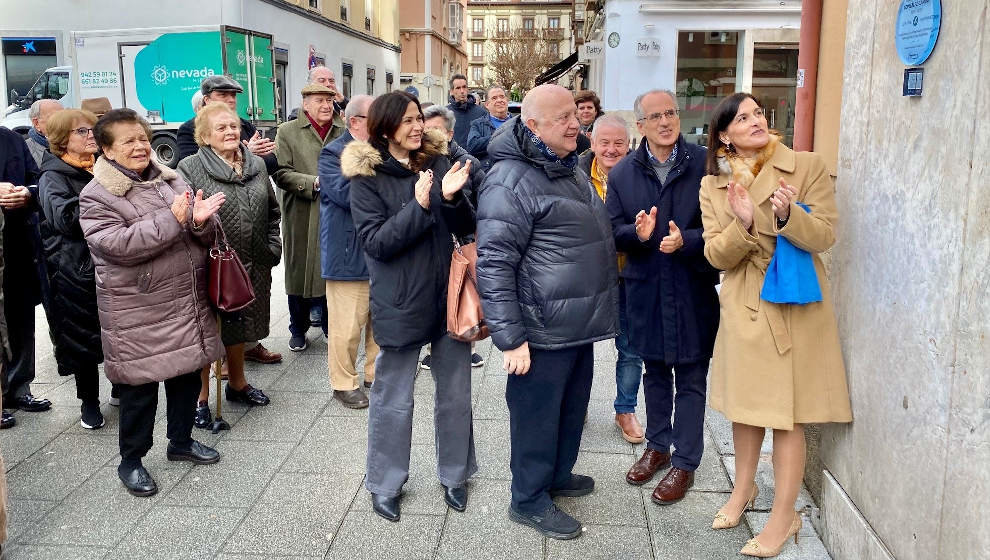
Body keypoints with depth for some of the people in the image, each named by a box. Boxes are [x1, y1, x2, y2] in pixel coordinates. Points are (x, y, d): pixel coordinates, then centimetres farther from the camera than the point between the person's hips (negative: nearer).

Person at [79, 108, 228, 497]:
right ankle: (131, 461, 23)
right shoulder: (96, 196, -8)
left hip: (187, 302, 6)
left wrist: (200, 220, -16)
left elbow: (204, 238, 8)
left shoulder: (170, 180, 9)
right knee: (141, 385, 5)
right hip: (139, 312, -6)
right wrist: (171, 219, -26)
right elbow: (116, 245, -22)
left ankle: (181, 441, 37)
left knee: (188, 374, 17)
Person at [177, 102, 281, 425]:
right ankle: (201, 397, 22)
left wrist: (272, 246, 8)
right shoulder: (190, 169, -10)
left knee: (239, 326, 22)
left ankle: (237, 383, 41)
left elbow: (272, 211, 15)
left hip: (251, 265, 6)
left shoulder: (256, 165, 8)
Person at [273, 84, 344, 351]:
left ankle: (331, 326, 27)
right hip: (302, 217, -1)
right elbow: (281, 173, -7)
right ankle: (298, 330, 25)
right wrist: (315, 183, -18)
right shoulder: (287, 131, 1)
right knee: (300, 273, 8)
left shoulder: (345, 131, 6)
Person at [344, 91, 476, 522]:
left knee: (455, 393, 15)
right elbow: (375, 243, -14)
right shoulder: (366, 177, -7)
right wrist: (417, 205, -25)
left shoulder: (438, 162, 2)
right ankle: (385, 484, 29)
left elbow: (467, 228, 1)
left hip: (449, 295, 4)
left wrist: (452, 198, -20)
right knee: (393, 399, 10)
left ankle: (455, 474, 34)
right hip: (401, 303, -3)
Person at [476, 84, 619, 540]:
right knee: (537, 414, 7)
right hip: (543, 331, -9)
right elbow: (494, 264, -22)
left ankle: (558, 474, 43)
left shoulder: (570, 169, 11)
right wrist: (510, 338, -22)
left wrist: (631, 232, 13)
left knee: (572, 408, 22)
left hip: (580, 324, 9)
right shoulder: (511, 181, -19)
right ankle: (529, 499, 25)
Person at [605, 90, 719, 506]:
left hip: (693, 289, -3)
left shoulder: (706, 164, -8)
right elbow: (612, 230, 2)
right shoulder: (622, 172, 3)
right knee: (655, 373, 19)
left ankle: (685, 462, 21)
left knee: (691, 378, 6)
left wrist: (687, 240, -24)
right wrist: (636, 233, -18)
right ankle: (657, 446, 37)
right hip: (645, 288, 3)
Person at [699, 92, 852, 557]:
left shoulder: (808, 167, -5)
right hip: (742, 307, 4)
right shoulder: (713, 185, 4)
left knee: (786, 415, 0)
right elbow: (716, 255, -3)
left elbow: (823, 236, -10)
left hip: (794, 305, -3)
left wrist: (787, 214, -29)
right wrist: (743, 224, -22)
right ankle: (743, 489, 38)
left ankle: (784, 517, 15)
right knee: (745, 404, 16)